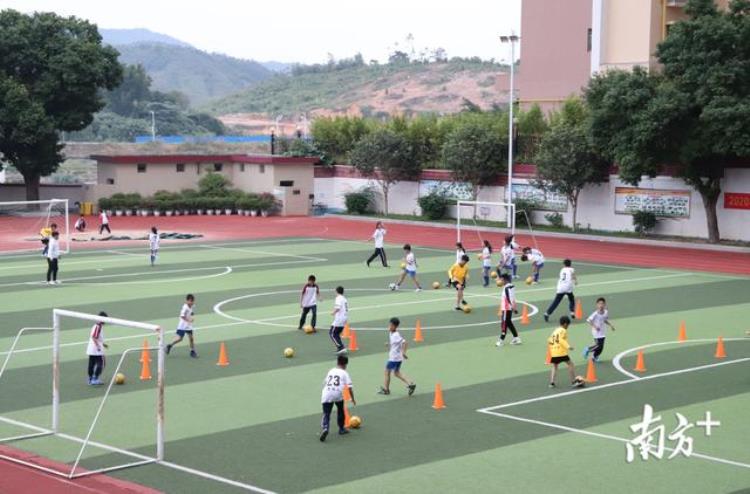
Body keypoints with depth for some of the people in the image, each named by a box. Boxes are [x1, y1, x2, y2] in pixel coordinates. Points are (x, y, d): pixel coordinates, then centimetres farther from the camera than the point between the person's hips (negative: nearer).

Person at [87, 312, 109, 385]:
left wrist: (102, 344, 32)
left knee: (91, 365, 12)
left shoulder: (95, 326, 15)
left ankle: (90, 379, 17)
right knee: (100, 364, -6)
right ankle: (95, 379, -10)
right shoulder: (98, 326, -15)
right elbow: (93, 337, -23)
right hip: (97, 350, -10)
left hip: (91, 350, 10)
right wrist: (98, 345, -29)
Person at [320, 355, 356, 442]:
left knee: (326, 414, -2)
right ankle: (341, 428, 35)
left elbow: (324, 384, 26)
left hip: (326, 394, 2)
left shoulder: (330, 371, 24)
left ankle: (324, 428, -28)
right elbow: (349, 387, 6)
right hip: (338, 394, -2)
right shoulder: (344, 373, 12)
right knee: (340, 410, 26)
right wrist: (353, 399, 15)